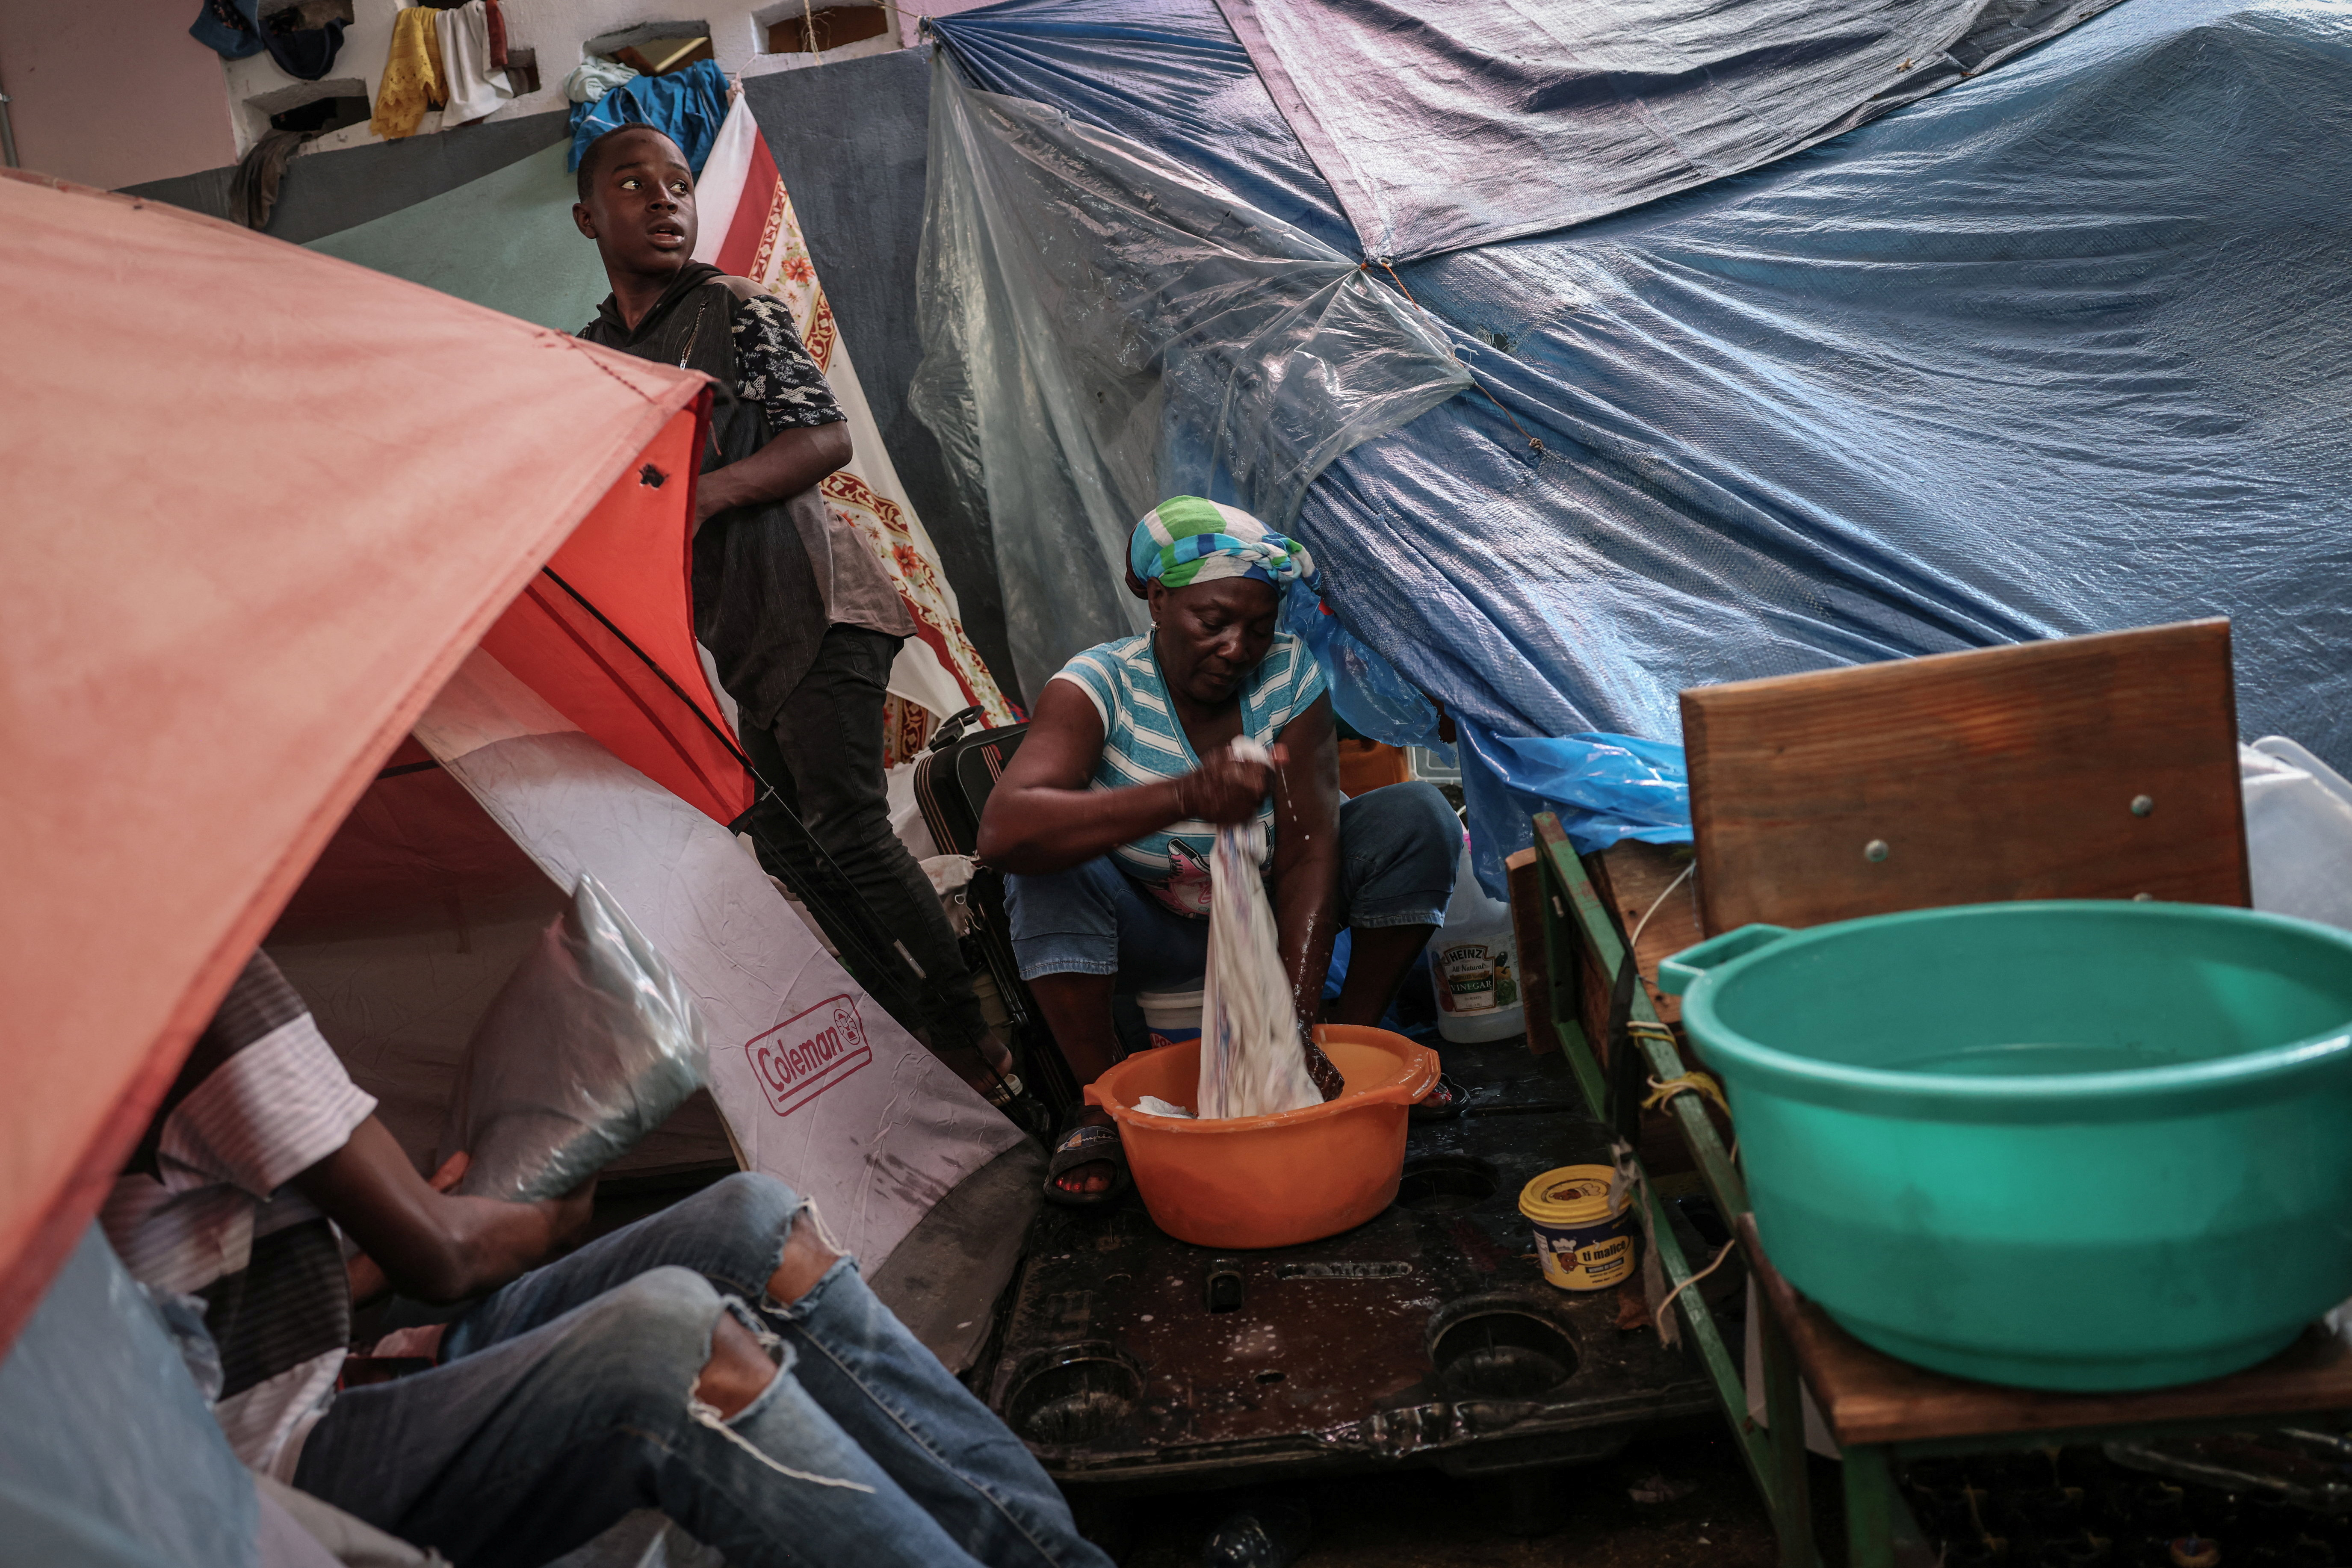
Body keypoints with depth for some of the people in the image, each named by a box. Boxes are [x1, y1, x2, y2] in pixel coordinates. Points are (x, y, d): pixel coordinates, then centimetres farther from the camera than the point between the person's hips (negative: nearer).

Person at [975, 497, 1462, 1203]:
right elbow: (1002, 831, -44)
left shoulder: (1288, 674, -18)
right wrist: (1184, 797, -58)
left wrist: (1297, 1026, -34)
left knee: (1419, 816, -19)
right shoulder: (1098, 687, -25)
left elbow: (1308, 852, -23)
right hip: (1148, 932, -2)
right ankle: (1101, 1104, -18)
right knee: (1049, 867, -33)